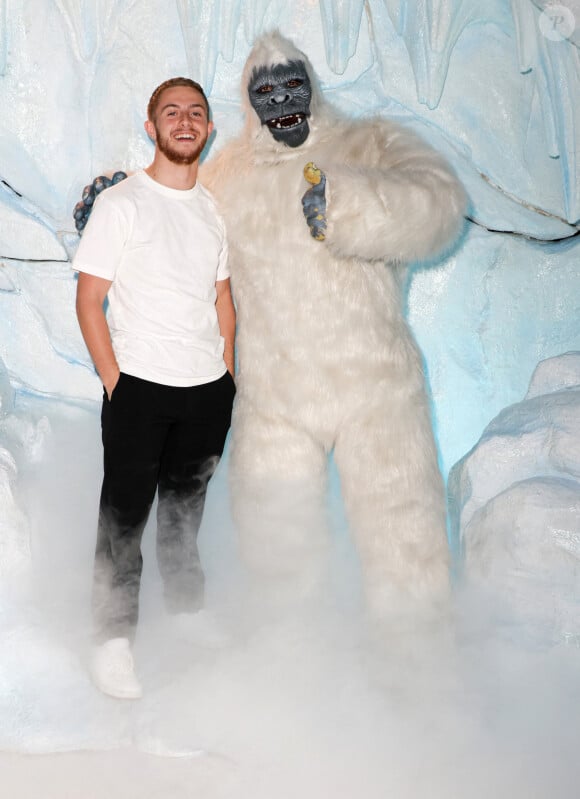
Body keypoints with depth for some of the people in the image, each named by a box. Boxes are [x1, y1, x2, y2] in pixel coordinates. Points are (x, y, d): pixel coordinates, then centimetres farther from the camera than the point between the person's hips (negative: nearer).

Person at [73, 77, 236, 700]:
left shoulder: (216, 209, 10)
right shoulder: (121, 203, -6)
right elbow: (89, 300, -7)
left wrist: (227, 374, 10)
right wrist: (114, 384, -12)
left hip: (208, 389, 5)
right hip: (140, 388, -5)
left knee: (187, 509, 18)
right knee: (126, 514, 0)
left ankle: (188, 613, 34)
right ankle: (113, 642, 11)